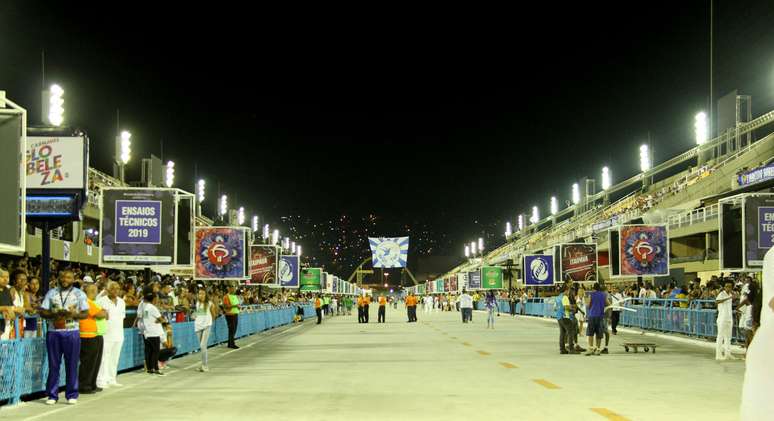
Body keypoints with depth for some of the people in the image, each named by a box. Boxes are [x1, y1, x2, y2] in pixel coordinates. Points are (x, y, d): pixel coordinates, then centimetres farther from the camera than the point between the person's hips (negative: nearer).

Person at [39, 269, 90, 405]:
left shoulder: (79, 294, 5)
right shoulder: (51, 293, 7)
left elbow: (85, 313, 3)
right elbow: (42, 312, 4)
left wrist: (74, 314, -16)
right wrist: (55, 314, -15)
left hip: (72, 332, -1)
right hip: (53, 332, 1)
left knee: (72, 365, 2)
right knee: (53, 364, 4)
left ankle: (72, 395, 10)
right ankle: (52, 395, 11)